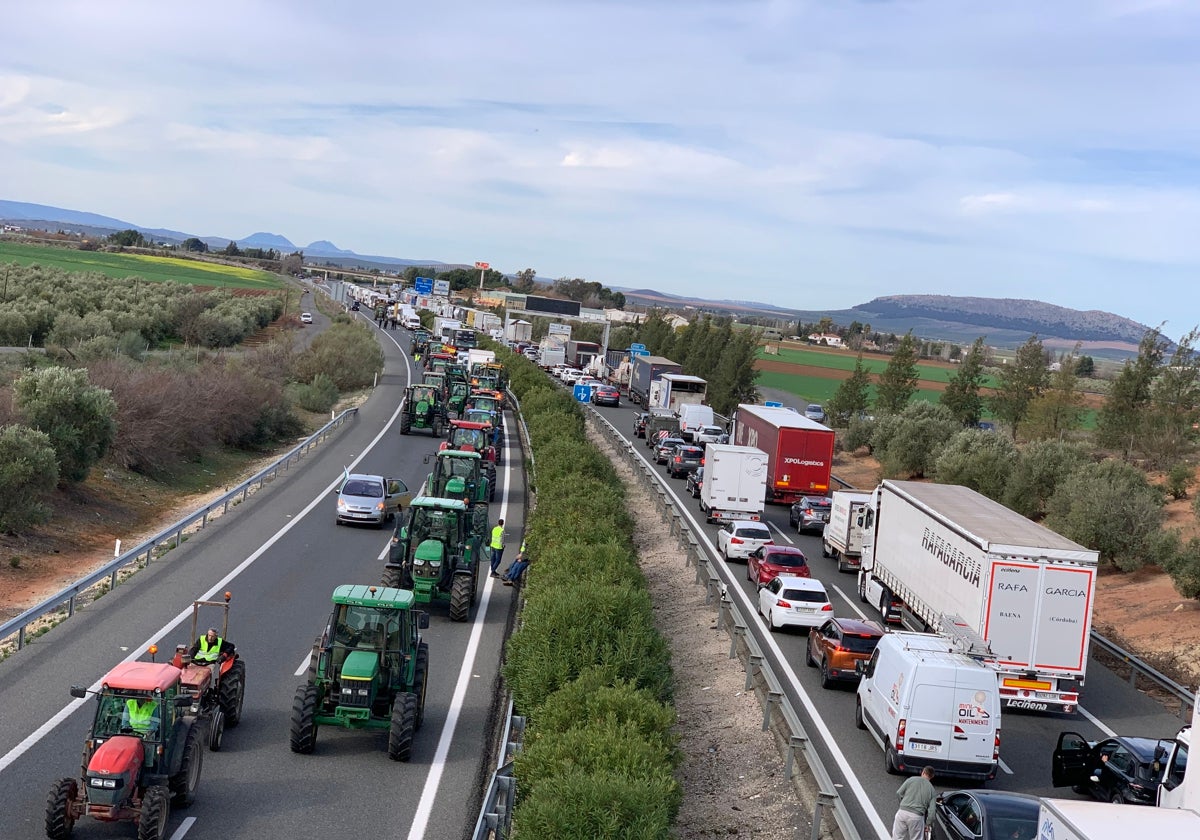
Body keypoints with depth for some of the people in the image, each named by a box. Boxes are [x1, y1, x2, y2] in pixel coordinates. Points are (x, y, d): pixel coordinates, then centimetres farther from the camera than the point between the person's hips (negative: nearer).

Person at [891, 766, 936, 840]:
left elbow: (898, 793, 8)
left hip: (902, 812, 1)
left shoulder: (911, 780, 9)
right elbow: (931, 811, 2)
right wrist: (928, 824, 15)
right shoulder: (932, 790, 10)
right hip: (917, 816, -1)